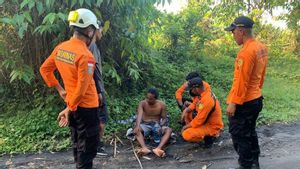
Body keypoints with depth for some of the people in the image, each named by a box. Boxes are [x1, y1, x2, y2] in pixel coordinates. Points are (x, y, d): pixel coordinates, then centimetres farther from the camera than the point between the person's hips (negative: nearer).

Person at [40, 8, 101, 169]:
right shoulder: (85, 55, -23)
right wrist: (69, 109, -14)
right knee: (88, 145, 6)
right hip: (86, 107, -8)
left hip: (72, 104, 8)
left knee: (77, 142, 22)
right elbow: (82, 87, -24)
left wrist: (60, 89, 11)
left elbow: (44, 69, 11)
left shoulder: (59, 48, 0)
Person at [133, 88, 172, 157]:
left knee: (169, 130, -29)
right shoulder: (142, 103, -11)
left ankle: (158, 148, -48)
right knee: (136, 129, -32)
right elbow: (139, 115, -29)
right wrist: (137, 126, -49)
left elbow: (164, 118, -4)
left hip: (157, 125, 1)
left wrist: (161, 126, -26)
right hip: (145, 125, 0)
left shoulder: (162, 104, -8)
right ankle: (144, 148, -50)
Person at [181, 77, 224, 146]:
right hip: (205, 120, 9)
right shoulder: (201, 93, -4)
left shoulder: (207, 100, -31)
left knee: (186, 135, -23)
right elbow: (194, 104, 14)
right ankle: (194, 130, 10)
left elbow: (199, 121, -27)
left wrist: (186, 126, -13)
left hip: (212, 126, -9)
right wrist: (186, 110, -5)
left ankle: (210, 136, -4)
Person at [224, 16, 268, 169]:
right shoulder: (262, 48, 7)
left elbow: (241, 80, -23)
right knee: (250, 133, 22)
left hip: (243, 102, -10)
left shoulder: (246, 51, -22)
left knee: (238, 135, 4)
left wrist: (233, 103, -19)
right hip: (256, 99, 10)